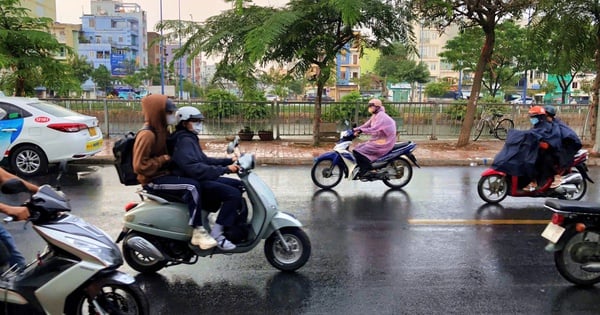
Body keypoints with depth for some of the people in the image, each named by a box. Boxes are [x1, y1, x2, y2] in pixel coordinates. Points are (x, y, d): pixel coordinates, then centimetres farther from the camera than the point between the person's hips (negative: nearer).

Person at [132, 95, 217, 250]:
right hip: (153, 181, -10)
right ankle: (197, 232, -24)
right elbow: (139, 166, -23)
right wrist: (165, 159, -19)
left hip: (164, 174, 10)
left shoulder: (161, 130, 11)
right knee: (192, 186, -28)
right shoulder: (147, 134, -18)